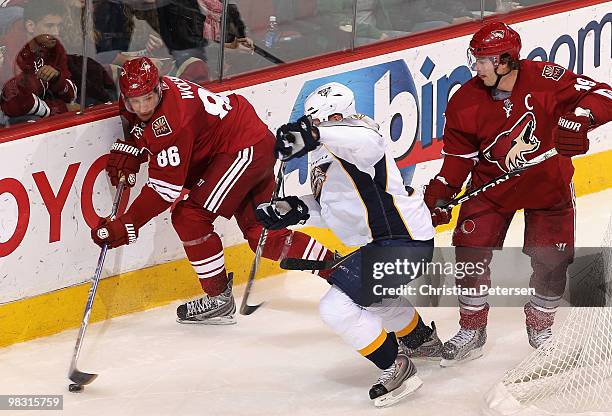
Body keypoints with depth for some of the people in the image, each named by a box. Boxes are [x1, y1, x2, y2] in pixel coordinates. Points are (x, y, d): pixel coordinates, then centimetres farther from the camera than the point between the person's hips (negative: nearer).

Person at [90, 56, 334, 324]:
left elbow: (166, 187, -29)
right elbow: (141, 123, 23)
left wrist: (126, 226, -28)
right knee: (259, 232, 13)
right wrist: (127, 151, 3)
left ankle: (219, 299, -3)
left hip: (244, 151, -10)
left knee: (189, 216, -13)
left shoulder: (171, 120, -29)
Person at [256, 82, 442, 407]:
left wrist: (316, 133, -55)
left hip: (403, 241, -12)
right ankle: (423, 341, 55)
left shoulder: (354, 137, -17)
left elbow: (368, 140, -44)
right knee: (368, 294, 37)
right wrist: (295, 210, 4)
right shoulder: (324, 155, 14)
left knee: (338, 306, -18)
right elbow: (332, 209, 20)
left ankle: (396, 369, -6)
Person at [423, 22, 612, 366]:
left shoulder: (545, 79, -22)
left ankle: (540, 326, 27)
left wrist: (575, 121, -41)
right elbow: (459, 155, -7)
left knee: (552, 260, 0)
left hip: (548, 185, -1)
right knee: (471, 251, -8)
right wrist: (441, 192, -19)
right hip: (492, 184, 2)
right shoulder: (465, 102, -14)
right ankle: (472, 332, 11)